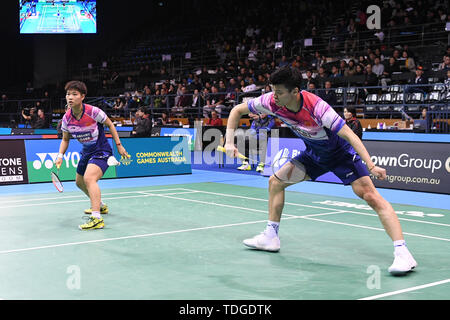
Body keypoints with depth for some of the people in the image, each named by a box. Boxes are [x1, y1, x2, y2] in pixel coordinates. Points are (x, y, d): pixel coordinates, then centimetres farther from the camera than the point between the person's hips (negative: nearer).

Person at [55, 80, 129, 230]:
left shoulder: (93, 112, -22)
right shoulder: (67, 118, -8)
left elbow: (110, 124, -5)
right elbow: (65, 139, 7)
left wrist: (119, 145, -5)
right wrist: (60, 155, -9)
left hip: (101, 151, -8)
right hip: (86, 152, 8)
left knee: (89, 178, -30)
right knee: (80, 182, 22)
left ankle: (97, 218, -37)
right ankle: (100, 205, 49)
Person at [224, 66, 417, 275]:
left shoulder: (315, 107, -34)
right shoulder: (271, 102, -18)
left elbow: (348, 134, -34)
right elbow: (237, 110, -4)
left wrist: (371, 166, -43)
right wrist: (229, 142, -12)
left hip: (340, 152, -7)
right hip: (314, 153, 7)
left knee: (371, 195, -23)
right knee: (276, 181, 5)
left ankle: (402, 252, -26)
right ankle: (271, 237, 19)